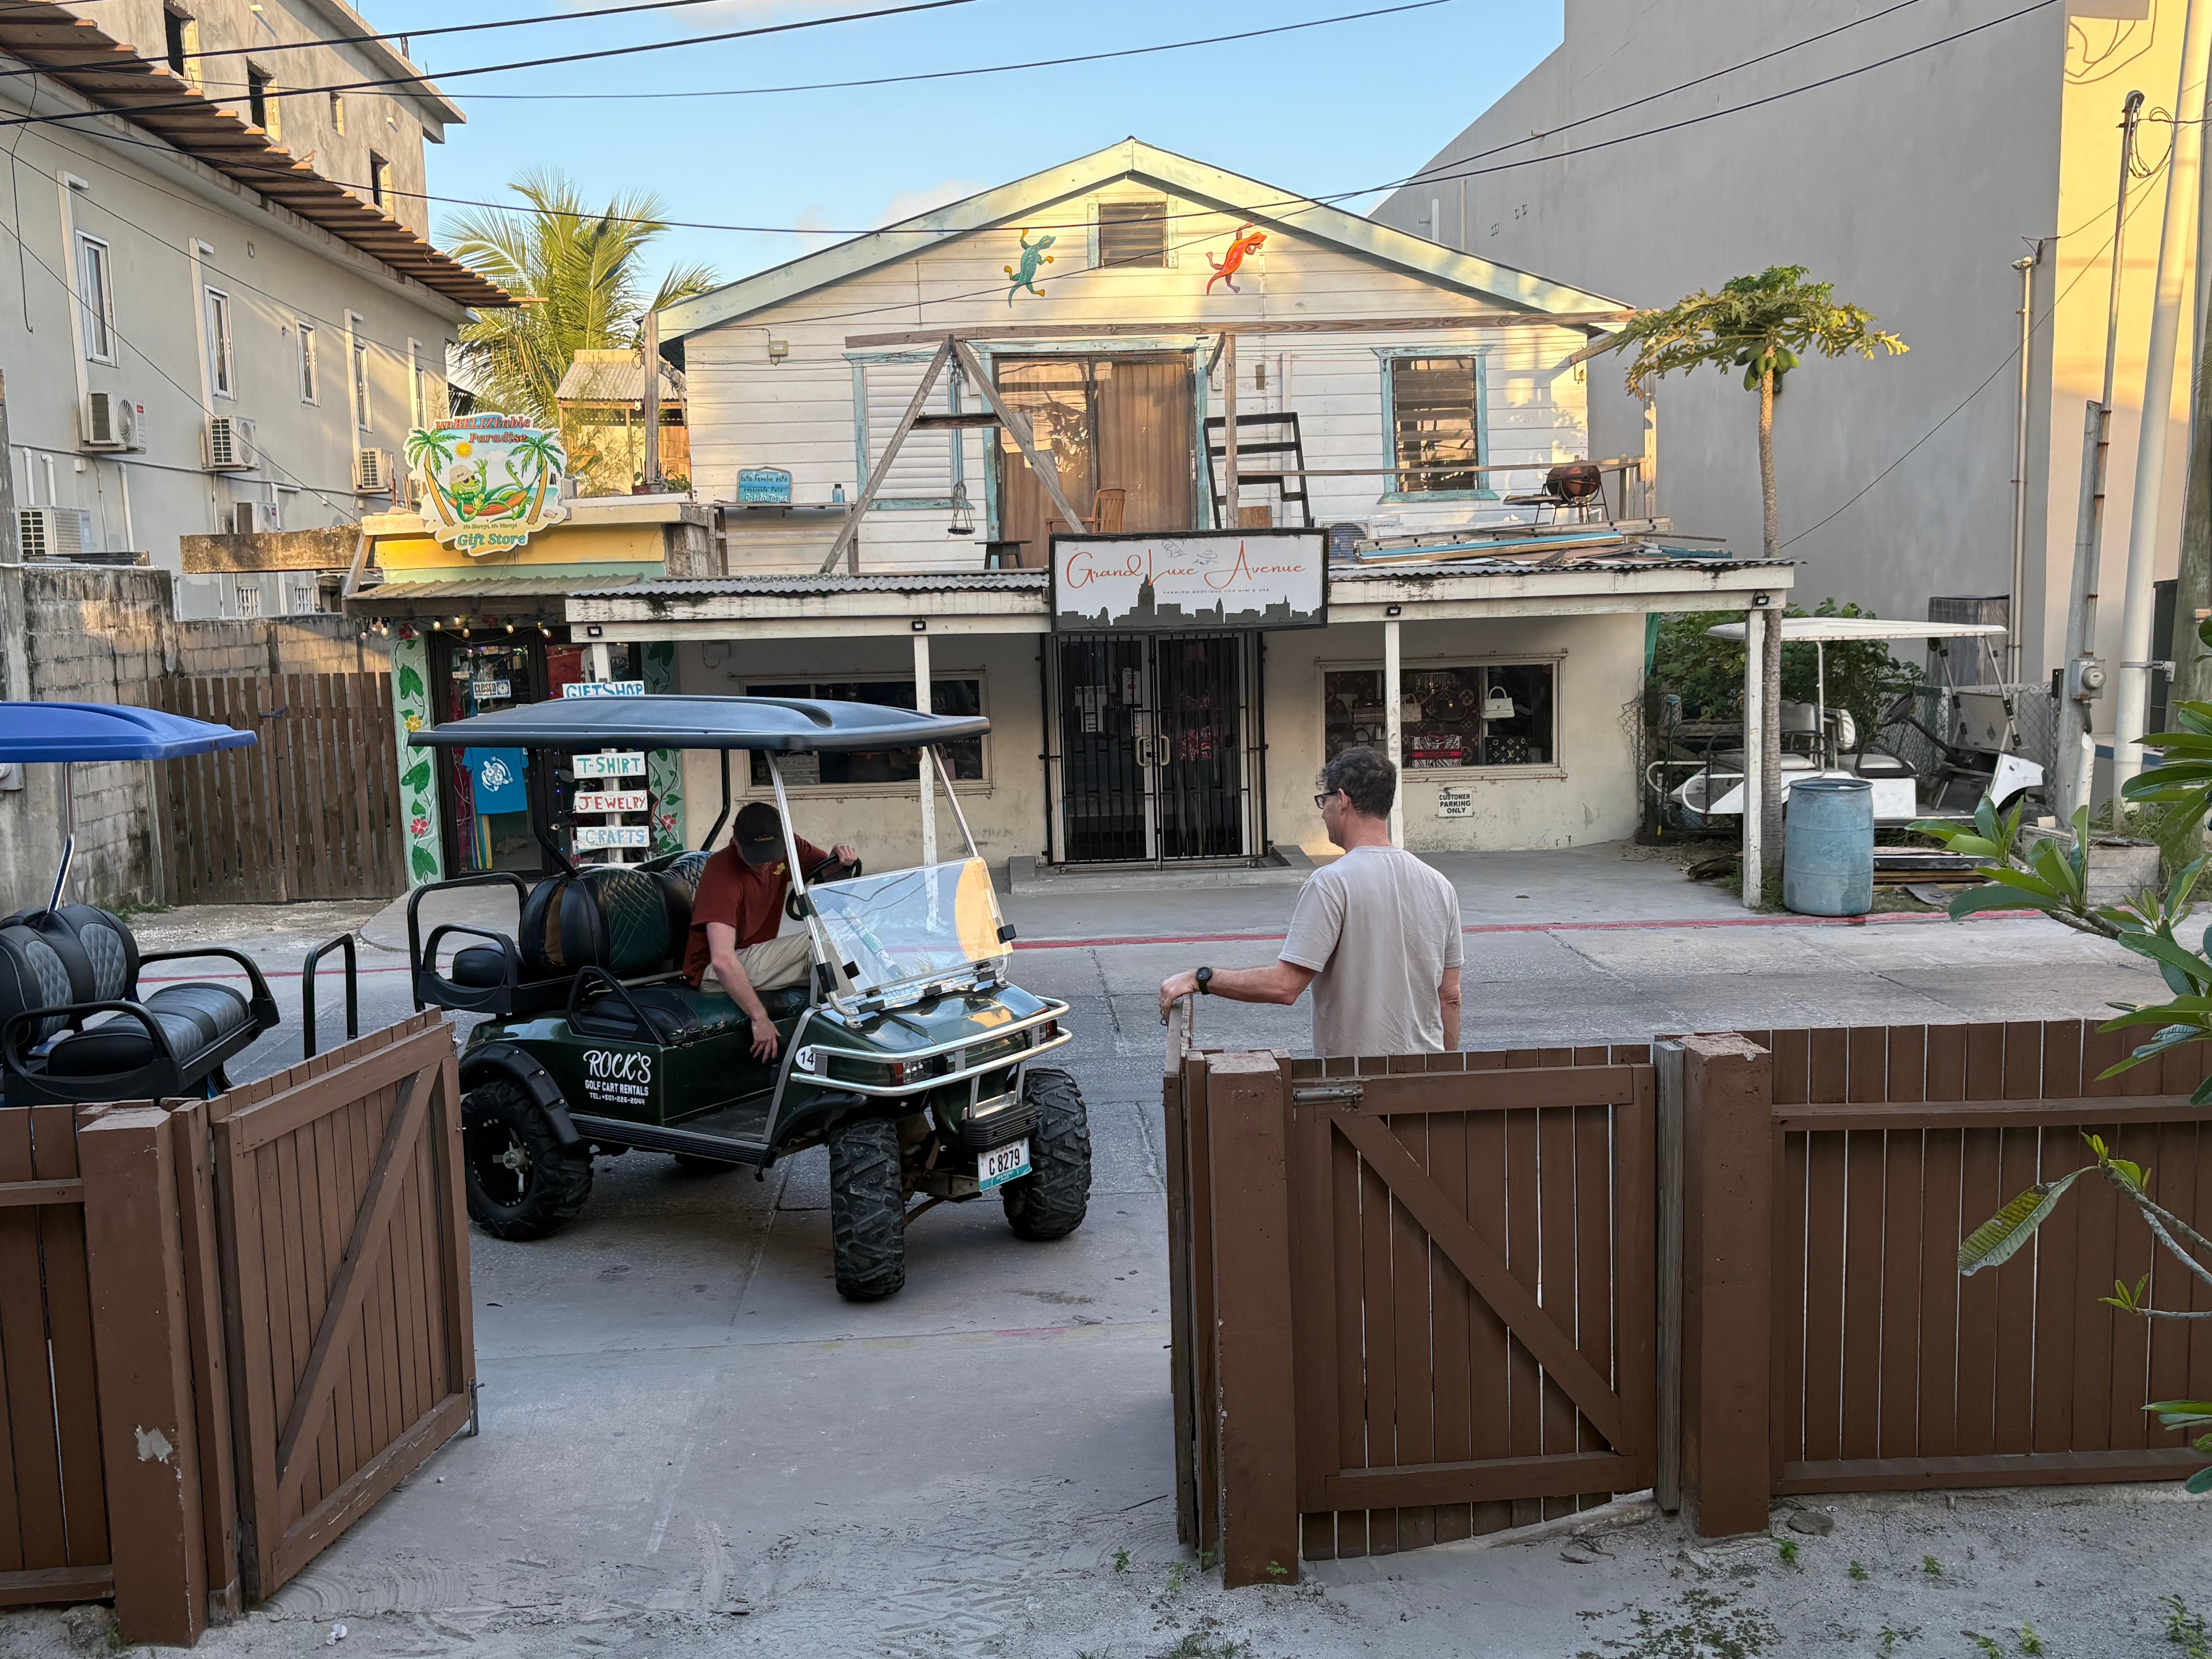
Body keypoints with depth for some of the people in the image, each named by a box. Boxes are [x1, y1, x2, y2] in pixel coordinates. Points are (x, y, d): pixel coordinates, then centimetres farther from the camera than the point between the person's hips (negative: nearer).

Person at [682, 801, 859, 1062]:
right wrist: (760, 1018, -35)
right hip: (713, 973, -8)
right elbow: (723, 961, -33)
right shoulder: (722, 873, -25)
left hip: (757, 957, 8)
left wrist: (840, 855, -17)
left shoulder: (784, 849, -3)